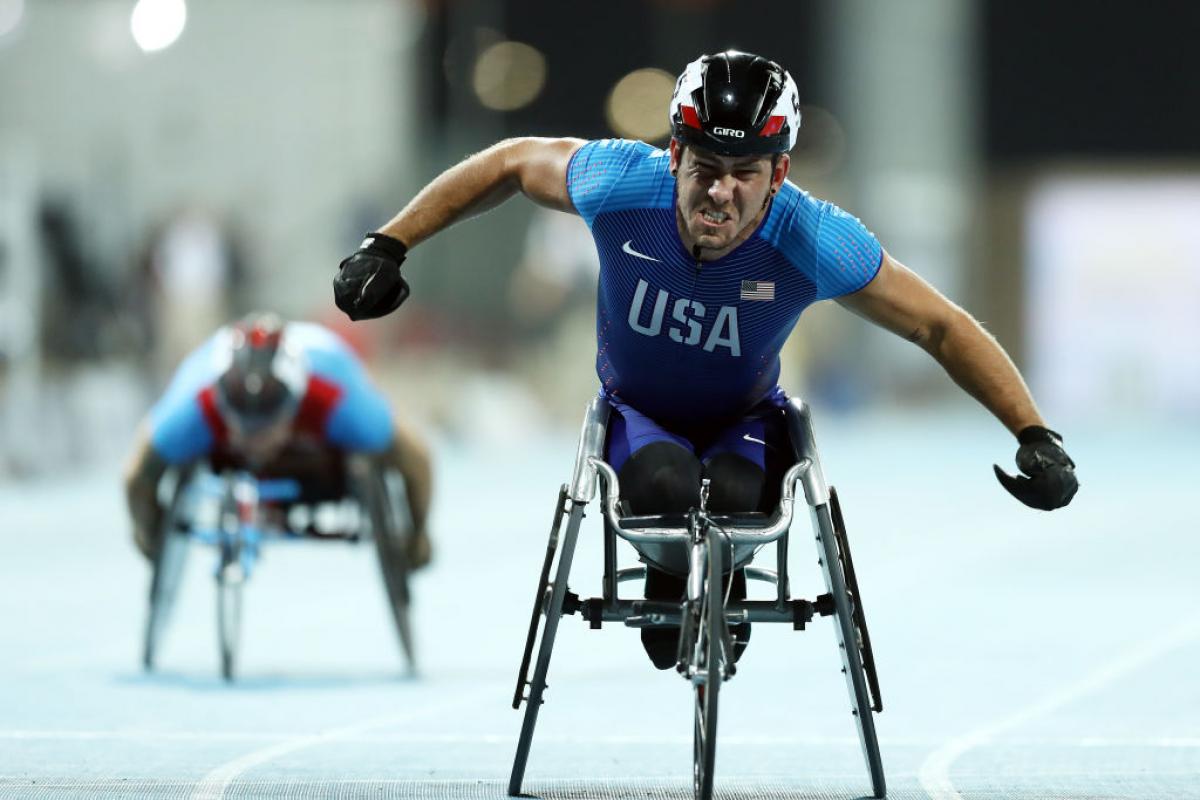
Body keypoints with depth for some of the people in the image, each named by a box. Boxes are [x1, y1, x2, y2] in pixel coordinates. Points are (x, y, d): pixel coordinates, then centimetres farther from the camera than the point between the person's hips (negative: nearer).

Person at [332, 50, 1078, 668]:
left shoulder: (813, 241, -29)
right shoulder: (622, 185, -27)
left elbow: (943, 329, -19)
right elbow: (512, 163, -7)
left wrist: (1035, 437, -23)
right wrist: (387, 248, -7)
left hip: (744, 419, 0)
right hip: (637, 412, 0)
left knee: (733, 495, -34)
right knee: (667, 484, -34)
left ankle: (727, 590, 4)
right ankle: (665, 589, 3)